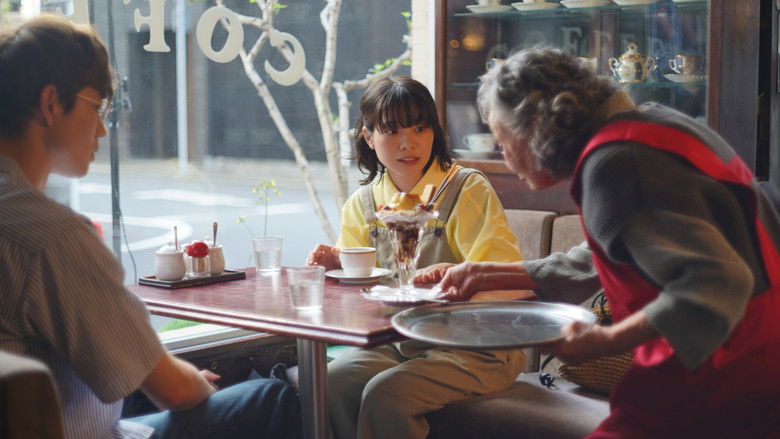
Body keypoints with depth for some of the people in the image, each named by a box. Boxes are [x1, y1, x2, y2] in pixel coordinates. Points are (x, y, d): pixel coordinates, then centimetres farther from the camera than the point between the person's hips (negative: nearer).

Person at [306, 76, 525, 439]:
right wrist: (335, 262, -6)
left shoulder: (468, 189, -9)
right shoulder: (362, 202, 7)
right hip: (398, 341, 5)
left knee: (384, 393, -28)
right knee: (334, 381, -23)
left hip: (475, 346, -5)